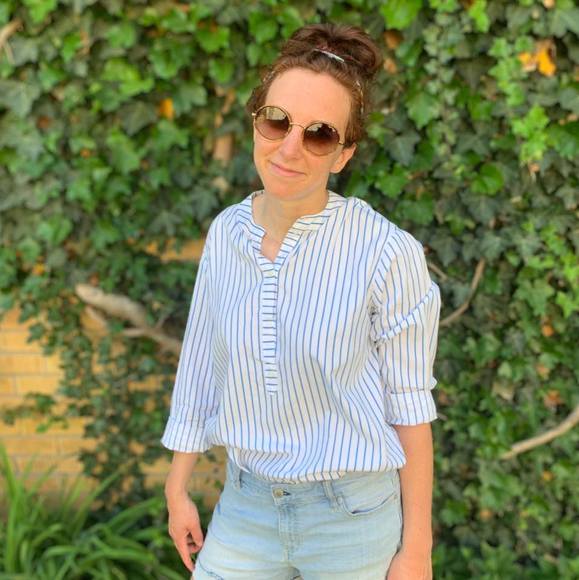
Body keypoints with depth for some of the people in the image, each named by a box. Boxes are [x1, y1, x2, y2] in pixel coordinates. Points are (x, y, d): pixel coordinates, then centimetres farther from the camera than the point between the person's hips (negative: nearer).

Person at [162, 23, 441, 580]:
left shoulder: (387, 253, -20)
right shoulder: (226, 232, -6)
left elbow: (409, 403, -12)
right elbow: (202, 366, 4)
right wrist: (177, 489, 10)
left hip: (355, 516, -3)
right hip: (247, 507, 4)